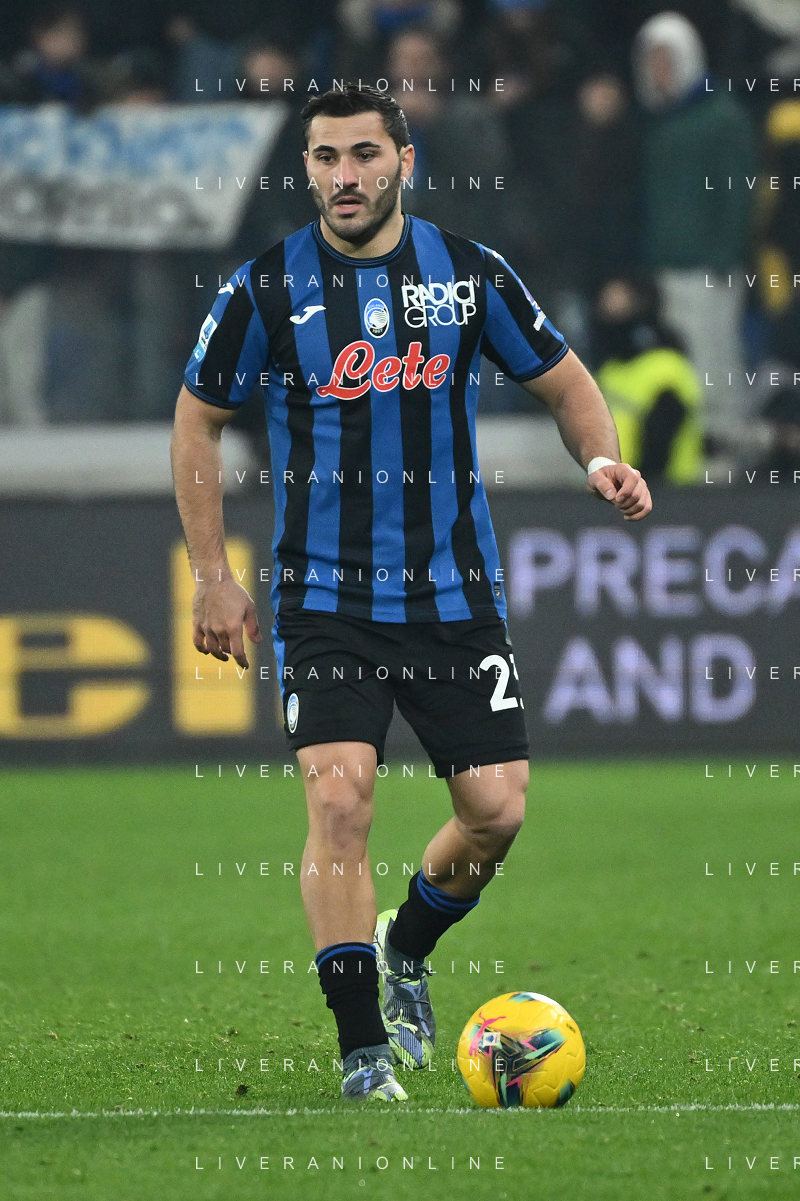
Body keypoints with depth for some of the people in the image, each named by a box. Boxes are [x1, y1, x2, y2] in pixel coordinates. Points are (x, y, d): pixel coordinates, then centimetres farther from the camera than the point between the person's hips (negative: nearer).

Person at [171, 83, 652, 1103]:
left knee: (496, 810, -1)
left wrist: (601, 458, -9)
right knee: (339, 798, -17)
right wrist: (213, 577, 3)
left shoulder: (469, 274, 0)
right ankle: (363, 1049, -8)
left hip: (454, 591, 2)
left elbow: (562, 379, 12)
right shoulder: (267, 289, -4)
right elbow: (197, 420, 7)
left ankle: (406, 953, 30)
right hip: (323, 599, -2)